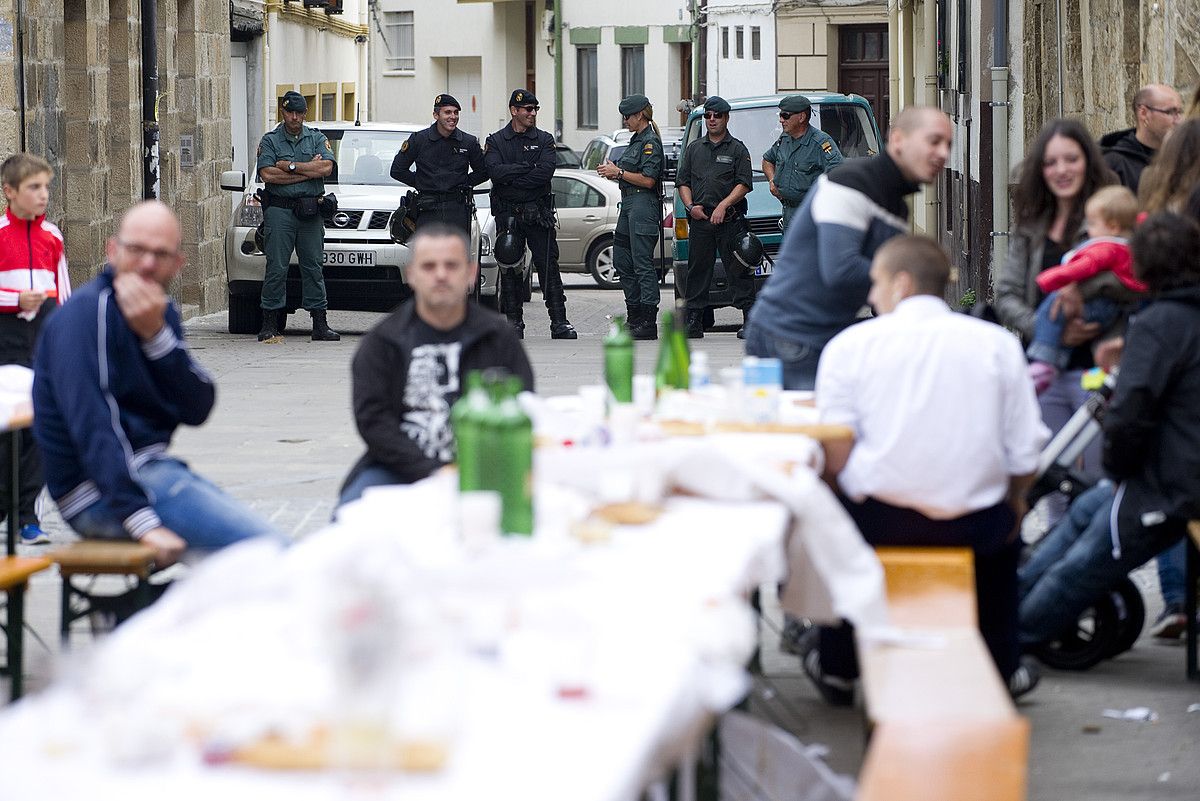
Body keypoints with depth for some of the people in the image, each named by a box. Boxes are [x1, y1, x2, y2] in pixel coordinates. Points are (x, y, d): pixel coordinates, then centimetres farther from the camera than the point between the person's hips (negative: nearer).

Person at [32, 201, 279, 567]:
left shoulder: (162, 314, 13)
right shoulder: (88, 312, -15)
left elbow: (198, 409, -1)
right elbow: (91, 423, -26)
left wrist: (156, 335, -17)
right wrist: (143, 523, -33)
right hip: (101, 492, -10)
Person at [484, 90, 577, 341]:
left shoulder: (544, 140, 7)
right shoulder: (496, 141, 7)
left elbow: (546, 172, -10)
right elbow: (495, 172, -11)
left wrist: (511, 177, -11)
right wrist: (529, 167, -11)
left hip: (538, 213, 0)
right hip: (507, 214, 0)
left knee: (548, 266, -4)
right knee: (509, 268, 2)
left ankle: (559, 322, -4)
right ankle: (513, 322, 9)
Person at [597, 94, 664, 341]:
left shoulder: (650, 142, -12)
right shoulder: (636, 140, 18)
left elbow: (648, 180, -19)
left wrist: (618, 172, -13)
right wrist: (612, 172, 6)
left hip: (644, 204, -11)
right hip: (629, 204, 11)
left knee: (643, 263, -9)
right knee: (621, 260, 13)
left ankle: (648, 324, -8)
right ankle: (635, 317, 20)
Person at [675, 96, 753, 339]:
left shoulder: (737, 149, 6)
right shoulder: (694, 149, 18)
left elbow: (744, 184, -2)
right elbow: (682, 182, 16)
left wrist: (723, 205, -14)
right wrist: (691, 206, -2)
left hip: (730, 220, -3)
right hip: (699, 219, 3)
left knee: (738, 269, -5)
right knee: (697, 270, 2)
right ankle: (693, 322, 3)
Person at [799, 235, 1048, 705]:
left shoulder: (849, 344, 0)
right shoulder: (997, 343, 4)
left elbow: (835, 459, -7)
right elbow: (1025, 457, 1)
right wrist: (1012, 503, 22)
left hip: (878, 524, -1)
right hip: (973, 526, 1)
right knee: (1004, 527, 36)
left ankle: (837, 666, 39)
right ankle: (999, 670, 42)